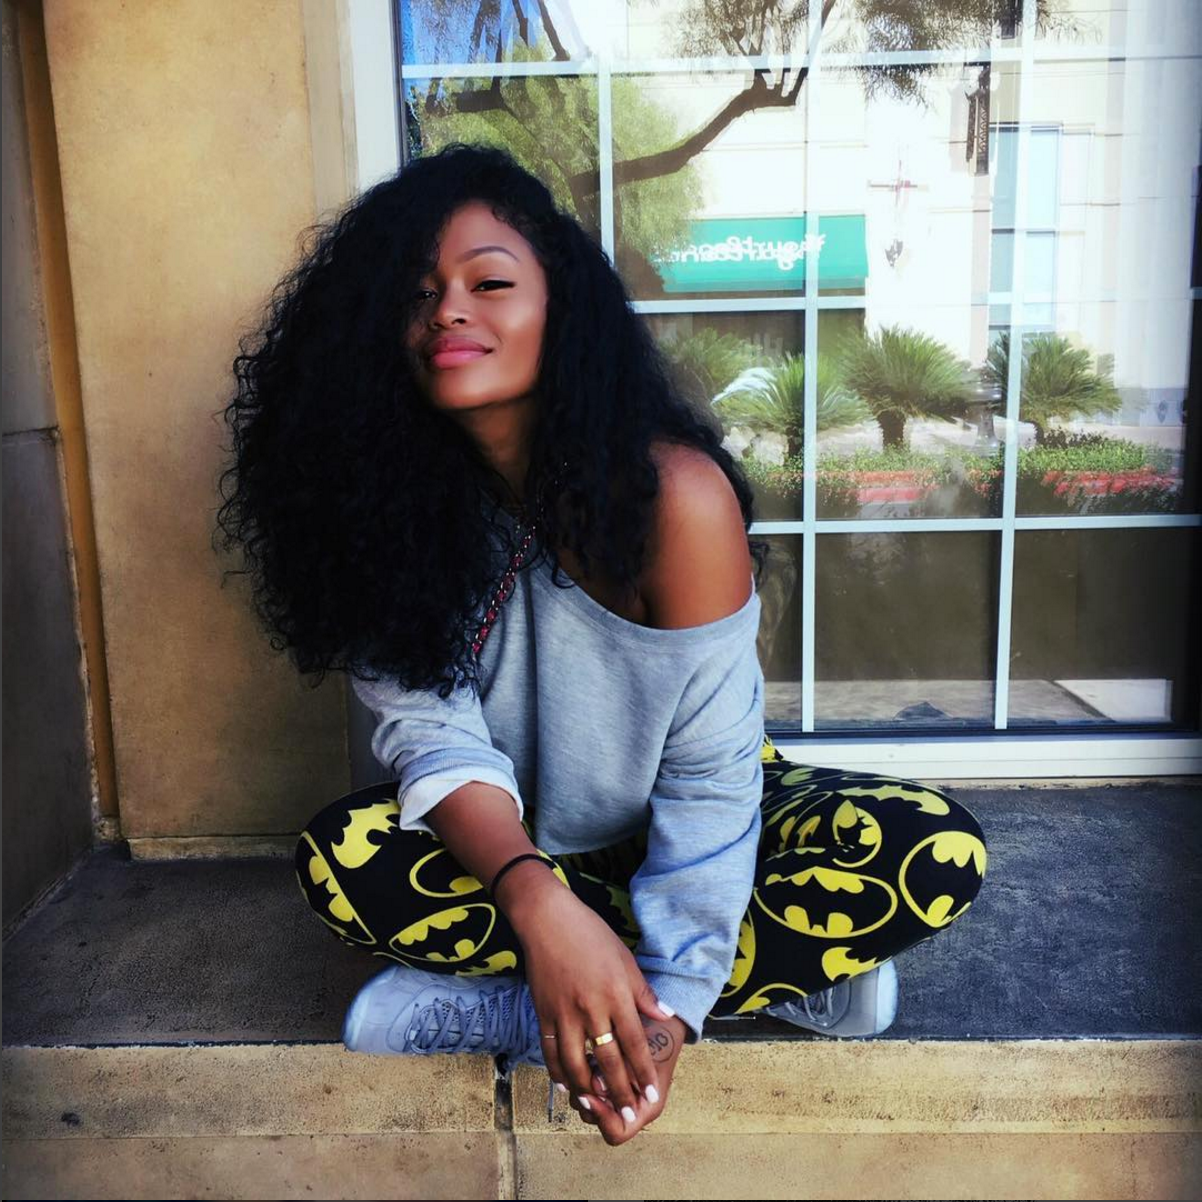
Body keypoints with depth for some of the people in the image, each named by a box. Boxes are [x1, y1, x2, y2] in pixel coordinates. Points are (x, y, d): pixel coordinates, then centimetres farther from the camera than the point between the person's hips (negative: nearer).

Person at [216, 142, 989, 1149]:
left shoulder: (674, 495, -25)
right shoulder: (396, 497, -16)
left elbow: (709, 774, -23)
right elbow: (430, 732, -21)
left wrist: (667, 1006, -29)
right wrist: (535, 899, -39)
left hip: (681, 832, -1)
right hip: (514, 834, 2)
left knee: (935, 855, -26)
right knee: (344, 858, -29)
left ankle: (502, 1009, -21)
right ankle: (792, 969, -17)